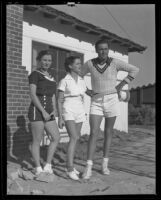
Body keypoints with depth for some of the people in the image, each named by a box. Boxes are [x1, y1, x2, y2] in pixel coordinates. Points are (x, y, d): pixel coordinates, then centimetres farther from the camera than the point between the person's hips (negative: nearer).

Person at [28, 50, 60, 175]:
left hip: (48, 112, 7)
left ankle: (48, 166, 8)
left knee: (56, 138, -1)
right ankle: (38, 169, 8)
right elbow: (33, 95, -12)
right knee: (37, 140, -1)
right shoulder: (35, 74, -3)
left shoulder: (51, 77, 19)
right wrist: (43, 112, -18)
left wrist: (54, 110, 2)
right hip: (37, 110, -7)